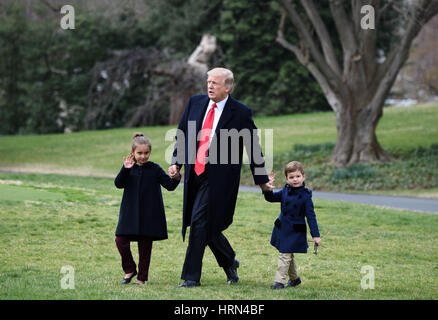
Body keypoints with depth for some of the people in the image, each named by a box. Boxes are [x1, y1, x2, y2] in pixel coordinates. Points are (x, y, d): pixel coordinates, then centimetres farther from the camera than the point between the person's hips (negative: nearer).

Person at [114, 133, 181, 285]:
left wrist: (176, 179, -24)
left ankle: (142, 277, 13)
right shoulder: (129, 168, 3)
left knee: (145, 245, 4)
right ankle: (130, 270, 15)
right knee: (121, 241, -6)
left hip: (149, 214, -1)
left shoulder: (154, 169, 1)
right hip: (130, 213, 1)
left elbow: (169, 185, -3)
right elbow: (118, 184, -10)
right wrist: (125, 169, -24)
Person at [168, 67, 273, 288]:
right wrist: (176, 161, 4)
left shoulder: (241, 113, -7)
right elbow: (182, 135, 15)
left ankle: (191, 276, -4)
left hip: (218, 177, -6)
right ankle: (229, 263, 34)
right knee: (208, 227, 11)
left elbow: (253, 148, 0)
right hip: (194, 174, 6)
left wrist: (261, 180, 5)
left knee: (199, 222, -11)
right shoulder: (195, 102, 6)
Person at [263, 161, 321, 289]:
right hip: (282, 229, 6)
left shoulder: (305, 195, -12)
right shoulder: (285, 191, 2)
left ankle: (279, 281, -5)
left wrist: (316, 235, -13)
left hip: (295, 232, -6)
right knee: (288, 256, 18)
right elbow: (271, 197, 9)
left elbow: (311, 216, -11)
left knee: (285, 255, -10)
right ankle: (294, 278, 34)